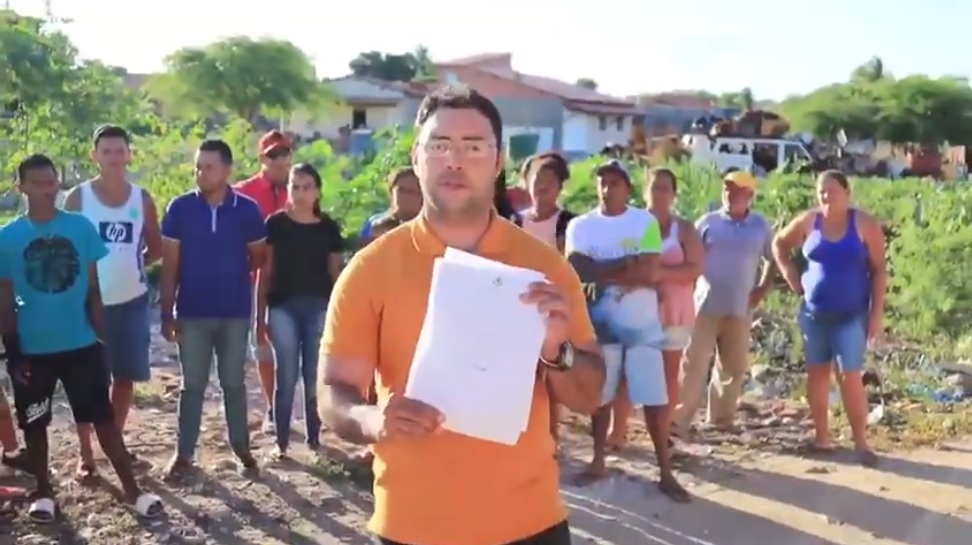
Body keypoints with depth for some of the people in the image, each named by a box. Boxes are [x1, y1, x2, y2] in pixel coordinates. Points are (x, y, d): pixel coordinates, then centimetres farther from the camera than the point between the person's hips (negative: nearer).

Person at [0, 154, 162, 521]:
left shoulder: (81, 227, -3)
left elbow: (93, 290, 4)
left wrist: (102, 337, 2)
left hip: (81, 345, 0)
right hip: (33, 349, 0)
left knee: (103, 417, 5)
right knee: (34, 423, 13)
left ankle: (131, 490, 13)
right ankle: (43, 493, 31)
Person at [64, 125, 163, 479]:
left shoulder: (142, 199, 3)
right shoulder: (78, 197, -4)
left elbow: (156, 248, 10)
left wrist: (131, 265, -2)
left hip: (132, 301, 3)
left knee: (125, 376, 11)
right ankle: (86, 455, 14)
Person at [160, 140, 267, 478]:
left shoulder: (247, 210, -5)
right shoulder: (180, 208, -5)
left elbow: (258, 257, 9)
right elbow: (169, 265, -3)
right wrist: (167, 313, -5)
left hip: (235, 312, 0)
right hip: (192, 312, 0)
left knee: (234, 383, 11)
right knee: (192, 385, 8)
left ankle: (241, 446, 24)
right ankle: (184, 452, 18)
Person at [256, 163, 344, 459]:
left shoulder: (329, 228, 4)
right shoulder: (275, 224, 0)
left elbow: (336, 274, 8)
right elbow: (264, 273, 1)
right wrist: (260, 316, -1)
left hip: (319, 307, 1)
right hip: (283, 307, -1)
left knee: (315, 376, 7)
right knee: (286, 377, 2)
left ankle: (314, 436, 21)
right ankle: (281, 441, 12)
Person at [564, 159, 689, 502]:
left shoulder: (646, 222, -4)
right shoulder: (580, 225, 0)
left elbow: (650, 273, -15)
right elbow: (576, 268, -15)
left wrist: (603, 275, -12)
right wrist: (625, 264, -17)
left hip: (643, 323, -1)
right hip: (601, 323, 2)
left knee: (655, 399, 0)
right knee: (600, 396, 12)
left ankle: (666, 472, 9)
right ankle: (598, 463, 26)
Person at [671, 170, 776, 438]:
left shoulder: (760, 226, 6)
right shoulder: (708, 222, 0)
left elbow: (772, 259, 17)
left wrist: (763, 289, 6)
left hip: (740, 309, 3)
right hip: (706, 305, -3)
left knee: (735, 366, 11)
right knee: (694, 363, -6)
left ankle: (722, 417, 25)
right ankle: (678, 420, -5)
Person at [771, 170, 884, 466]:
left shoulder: (865, 224, -6)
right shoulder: (808, 222, 0)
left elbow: (879, 270, -5)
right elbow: (779, 243, 17)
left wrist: (877, 311, -9)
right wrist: (791, 277, 5)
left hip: (851, 315, -3)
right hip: (814, 312, 3)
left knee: (850, 377, -7)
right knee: (817, 373, 9)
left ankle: (861, 442, 3)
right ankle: (821, 436, 20)